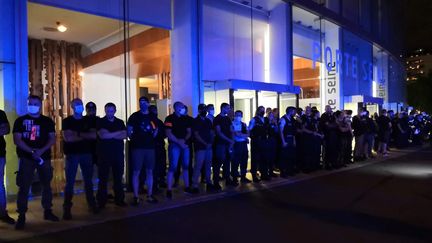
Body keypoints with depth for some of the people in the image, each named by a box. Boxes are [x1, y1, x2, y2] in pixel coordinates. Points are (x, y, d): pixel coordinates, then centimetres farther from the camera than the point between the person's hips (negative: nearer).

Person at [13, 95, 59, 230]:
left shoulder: (47, 121, 7)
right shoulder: (20, 120, 2)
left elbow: (53, 139, 2)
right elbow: (17, 140, -6)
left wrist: (41, 150, -14)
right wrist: (32, 151, -17)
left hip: (44, 157, 2)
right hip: (26, 158, -2)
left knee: (46, 185, 9)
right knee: (24, 187, -3)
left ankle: (47, 211, 20)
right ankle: (21, 216, 5)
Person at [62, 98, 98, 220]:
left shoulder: (88, 121, 9)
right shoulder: (67, 121, 0)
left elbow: (94, 135, -4)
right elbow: (67, 138, -14)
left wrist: (78, 134, -13)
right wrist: (85, 136, -7)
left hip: (86, 153, 3)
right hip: (72, 154, -3)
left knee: (88, 180, 11)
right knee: (70, 182, -1)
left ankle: (92, 204, 21)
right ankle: (67, 208, 4)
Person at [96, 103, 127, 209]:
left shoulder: (120, 122, 10)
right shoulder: (100, 122, 1)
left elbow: (125, 135, -3)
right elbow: (102, 135, -15)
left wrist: (110, 135, -13)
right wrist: (118, 133, -8)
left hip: (118, 153, 3)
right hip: (104, 153, -3)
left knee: (118, 177, 8)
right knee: (103, 178, 2)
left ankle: (119, 199, 17)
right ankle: (101, 201, 11)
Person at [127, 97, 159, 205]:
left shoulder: (152, 116, 11)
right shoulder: (134, 116, 0)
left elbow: (156, 129, 24)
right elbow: (129, 131, 2)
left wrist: (154, 134, 8)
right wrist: (134, 139, -5)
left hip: (150, 147, 4)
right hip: (138, 147, -4)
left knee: (149, 171, 8)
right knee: (136, 172, -2)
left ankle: (150, 195, 17)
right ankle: (136, 197, 6)